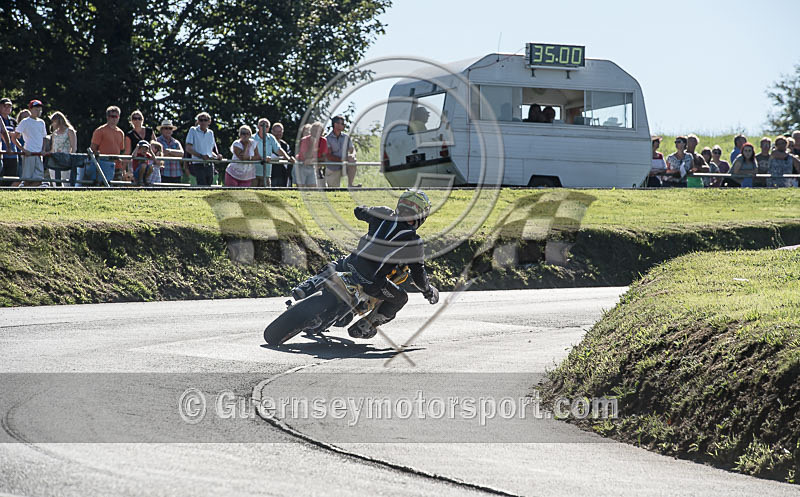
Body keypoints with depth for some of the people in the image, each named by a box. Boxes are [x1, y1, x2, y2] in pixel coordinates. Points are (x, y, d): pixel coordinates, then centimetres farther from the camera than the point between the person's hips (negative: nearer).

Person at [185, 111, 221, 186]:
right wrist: (201, 156, -17)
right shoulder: (193, 130, 2)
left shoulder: (210, 133, 16)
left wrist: (216, 156, 1)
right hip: (198, 165, -5)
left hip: (210, 166, 5)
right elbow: (188, 148, -5)